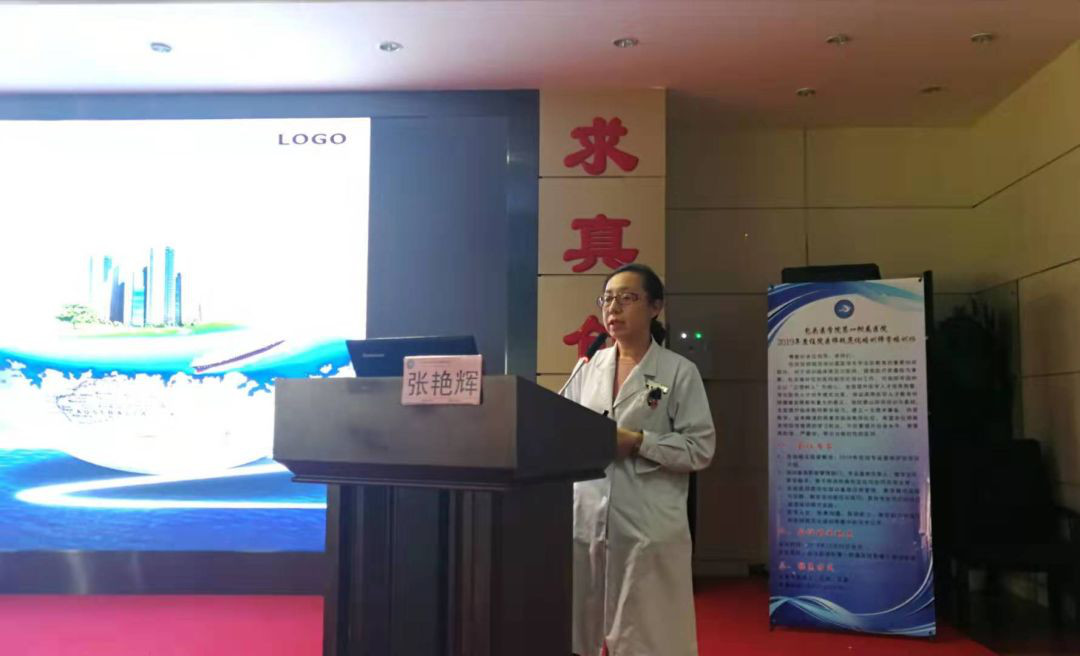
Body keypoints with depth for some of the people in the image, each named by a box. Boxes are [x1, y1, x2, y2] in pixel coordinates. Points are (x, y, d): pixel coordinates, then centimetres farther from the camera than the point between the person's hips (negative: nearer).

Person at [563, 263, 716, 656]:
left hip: (649, 526, -4)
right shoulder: (591, 368, 10)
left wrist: (637, 443, -14)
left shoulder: (679, 372, -1)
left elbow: (701, 448, -7)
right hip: (588, 520, 4)